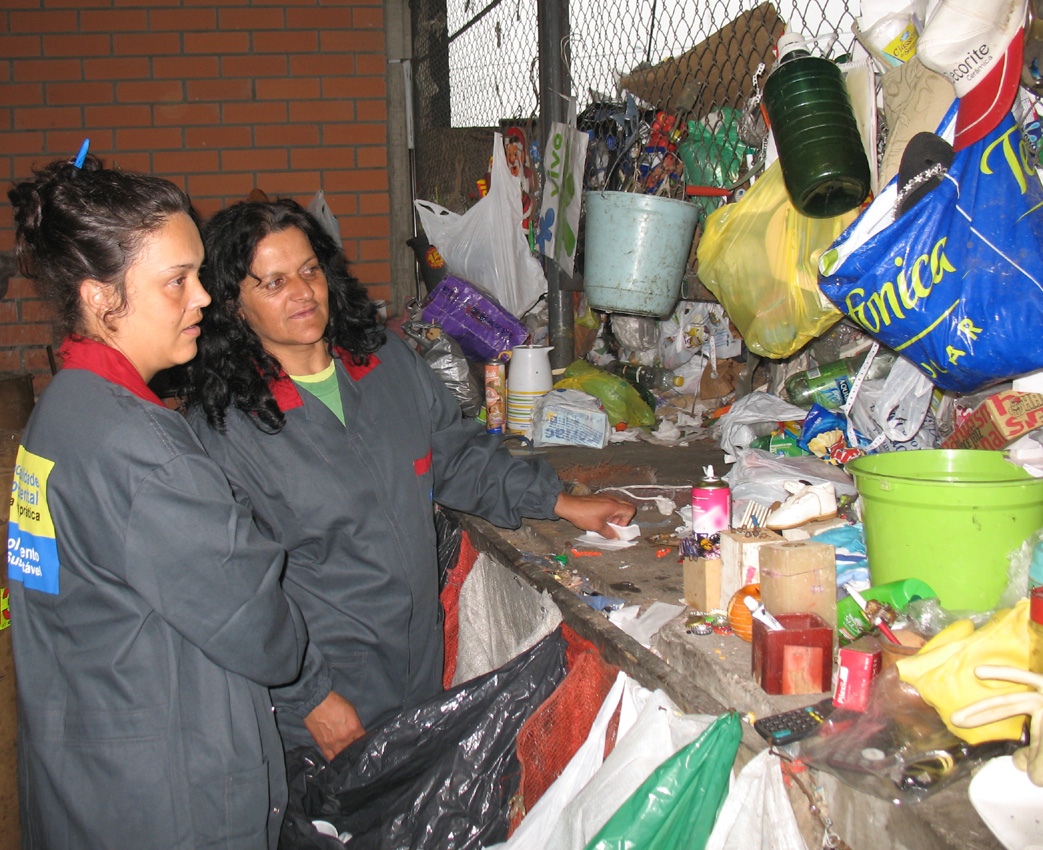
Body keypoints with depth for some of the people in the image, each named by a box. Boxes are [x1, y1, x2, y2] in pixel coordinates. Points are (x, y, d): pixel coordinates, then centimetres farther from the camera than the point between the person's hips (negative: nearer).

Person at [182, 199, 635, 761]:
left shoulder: (388, 360, 1)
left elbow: (458, 453, 14)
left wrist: (561, 503, 9)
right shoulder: (221, 426, -16)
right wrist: (311, 695, -16)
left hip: (420, 661, 6)